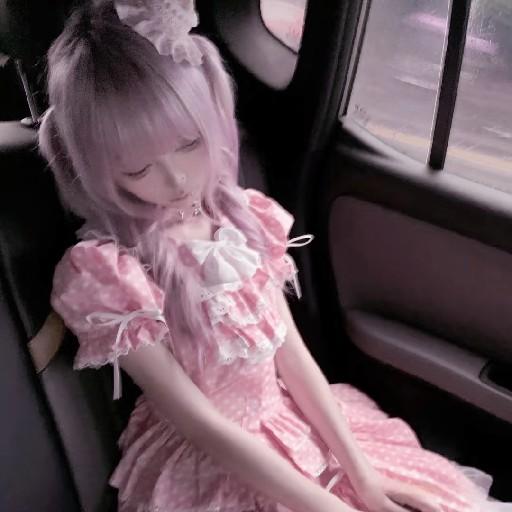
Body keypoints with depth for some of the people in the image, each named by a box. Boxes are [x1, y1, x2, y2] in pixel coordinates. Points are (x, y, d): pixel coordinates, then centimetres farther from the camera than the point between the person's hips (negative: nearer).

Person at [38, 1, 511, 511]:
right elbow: (202, 425, -18)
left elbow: (293, 356, -1)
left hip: (294, 423, 5)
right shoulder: (104, 272, -20)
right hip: (206, 468, -4)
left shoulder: (245, 219, -5)